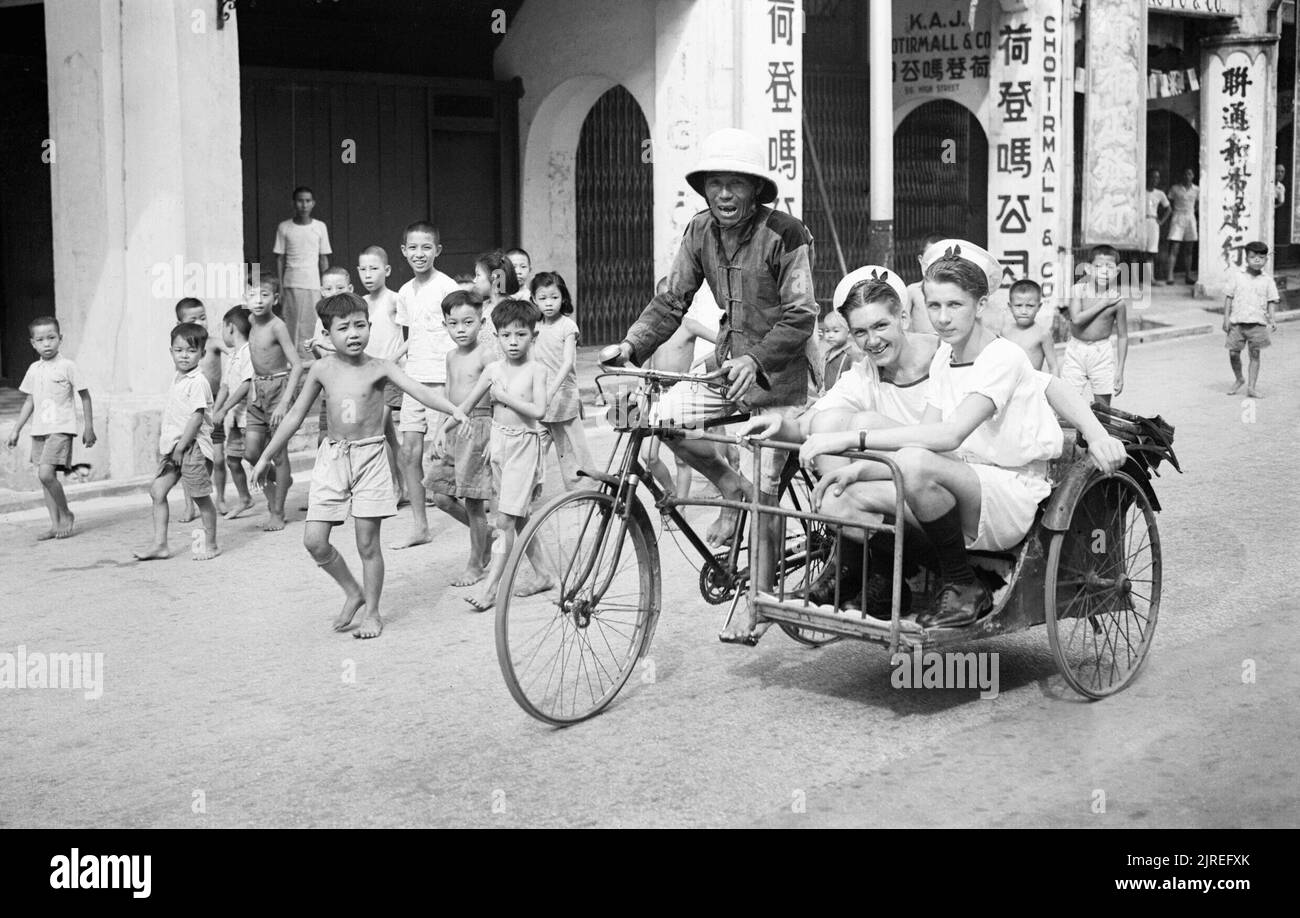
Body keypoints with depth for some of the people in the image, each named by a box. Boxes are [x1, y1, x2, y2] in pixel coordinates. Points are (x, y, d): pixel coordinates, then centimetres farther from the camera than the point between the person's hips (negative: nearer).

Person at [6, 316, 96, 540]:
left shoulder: (67, 366, -6)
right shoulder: (33, 370, 11)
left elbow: (85, 396, -1)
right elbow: (29, 401, 19)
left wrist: (89, 427, -2)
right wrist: (16, 429, 16)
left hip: (60, 429, -6)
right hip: (39, 429, 6)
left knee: (46, 473, -18)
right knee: (45, 478, 6)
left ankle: (66, 514, 0)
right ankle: (55, 524, 12)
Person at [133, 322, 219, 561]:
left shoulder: (198, 382, -14)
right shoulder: (176, 380, 13)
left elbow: (197, 418, -19)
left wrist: (181, 447, -19)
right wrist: (161, 440, 16)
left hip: (192, 446, -8)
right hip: (173, 446, 9)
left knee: (200, 496, 1)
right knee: (157, 491, 4)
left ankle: (210, 544, 13)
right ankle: (159, 544, 8)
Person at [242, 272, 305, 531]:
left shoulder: (277, 326, -18)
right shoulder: (251, 321, 3)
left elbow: (297, 365, -21)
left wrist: (285, 402, -25)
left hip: (279, 386, -6)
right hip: (258, 389, 6)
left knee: (278, 451, -1)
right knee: (251, 452, 3)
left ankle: (277, 513, 8)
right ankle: (281, 481, 29)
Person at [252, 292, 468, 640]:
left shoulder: (380, 369, -5)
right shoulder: (322, 370, 2)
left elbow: (420, 391, -18)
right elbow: (296, 415, 11)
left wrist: (453, 409, -37)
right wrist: (266, 457, 15)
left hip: (370, 457, -3)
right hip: (332, 456, 3)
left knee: (367, 543, 0)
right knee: (314, 540, -4)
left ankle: (371, 611, 17)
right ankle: (353, 592, 19)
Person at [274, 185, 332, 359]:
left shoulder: (320, 227, 6)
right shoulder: (284, 227, 3)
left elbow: (324, 259, 9)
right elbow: (280, 259, 5)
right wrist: (279, 287, 0)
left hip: (314, 285, 1)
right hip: (291, 284, 0)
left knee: (312, 326, -3)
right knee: (291, 326, -2)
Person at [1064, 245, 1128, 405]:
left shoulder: (1118, 300, -8)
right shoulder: (1079, 289, -8)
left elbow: (1122, 336, -1)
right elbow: (1076, 319, -21)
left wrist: (1120, 371, -3)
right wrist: (1103, 304, -19)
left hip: (1101, 352, 0)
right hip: (1076, 350, 0)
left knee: (1103, 407, 5)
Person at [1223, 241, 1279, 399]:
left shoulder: (1267, 281, 4)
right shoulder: (1236, 277, 2)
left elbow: (1271, 302, 5)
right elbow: (1229, 297, 4)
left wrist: (1271, 319, -8)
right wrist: (1226, 318, -2)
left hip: (1257, 323, 0)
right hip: (1237, 322, 0)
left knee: (1254, 354, 0)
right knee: (1233, 353, 0)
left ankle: (1252, 387, 5)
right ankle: (1238, 379, 25)